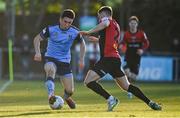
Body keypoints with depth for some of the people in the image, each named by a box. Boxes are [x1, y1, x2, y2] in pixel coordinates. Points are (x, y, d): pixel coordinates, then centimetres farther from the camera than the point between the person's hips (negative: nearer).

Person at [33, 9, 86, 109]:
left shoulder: (74, 32, -7)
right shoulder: (51, 29, -13)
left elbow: (82, 43, 11)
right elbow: (37, 39, -3)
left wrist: (81, 59, 3)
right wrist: (37, 52, -19)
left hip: (65, 61, 2)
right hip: (50, 59, -2)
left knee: (70, 90, 2)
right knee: (50, 70, -41)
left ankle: (67, 97, 40)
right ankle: (51, 94, -49)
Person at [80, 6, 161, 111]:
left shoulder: (106, 19, 0)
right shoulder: (116, 26, 24)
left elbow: (105, 24, -27)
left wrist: (88, 32, -24)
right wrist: (97, 39, 48)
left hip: (108, 58, -9)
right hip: (116, 58, 9)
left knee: (88, 81, -10)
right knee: (127, 86, 17)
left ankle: (110, 99, -17)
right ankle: (151, 103, 14)